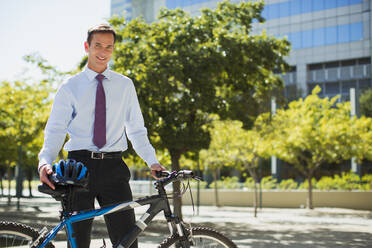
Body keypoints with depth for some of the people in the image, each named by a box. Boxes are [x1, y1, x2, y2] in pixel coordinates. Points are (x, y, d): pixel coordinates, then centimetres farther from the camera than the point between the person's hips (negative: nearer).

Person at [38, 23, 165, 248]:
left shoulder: (125, 85, 12)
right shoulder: (70, 88, 7)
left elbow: (136, 129, 12)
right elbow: (55, 130, 1)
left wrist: (152, 161, -1)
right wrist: (45, 161, -17)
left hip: (113, 169, 1)